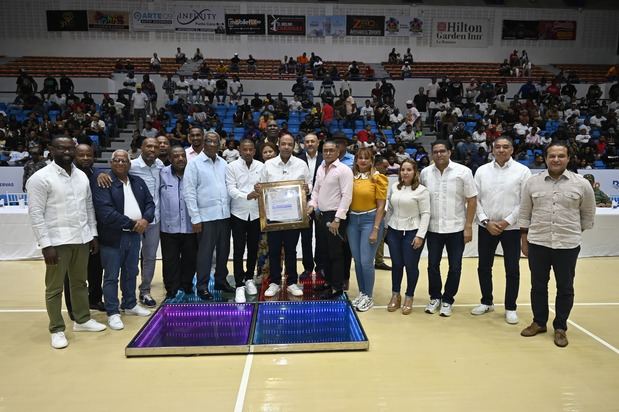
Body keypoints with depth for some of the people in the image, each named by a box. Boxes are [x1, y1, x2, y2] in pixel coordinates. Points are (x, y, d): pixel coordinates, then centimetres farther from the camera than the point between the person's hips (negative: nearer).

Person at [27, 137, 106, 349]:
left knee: (80, 282, 17)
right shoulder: (40, 178, -9)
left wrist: (93, 234, 10)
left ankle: (82, 320, 31)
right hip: (57, 241, -5)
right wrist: (46, 245, -16)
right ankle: (57, 329, 19)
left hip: (81, 239, 6)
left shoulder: (82, 176, 9)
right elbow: (35, 213, -12)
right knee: (54, 287, 6)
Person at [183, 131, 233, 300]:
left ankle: (221, 281, 28)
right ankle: (202, 286, 14)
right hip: (206, 216, -5)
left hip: (224, 214, 5)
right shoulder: (194, 163, -3)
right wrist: (195, 218, -11)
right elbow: (189, 192, -7)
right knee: (205, 252, 1)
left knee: (223, 250, 13)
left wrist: (229, 208, 5)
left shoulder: (223, 163, 11)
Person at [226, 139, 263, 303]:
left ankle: (249, 279, 29)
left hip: (256, 213, 3)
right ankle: (239, 285, 5)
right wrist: (246, 196, -26)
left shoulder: (261, 166, 4)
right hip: (238, 214, -2)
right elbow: (230, 189, -11)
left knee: (253, 249, 12)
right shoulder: (232, 166, -4)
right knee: (238, 251, -1)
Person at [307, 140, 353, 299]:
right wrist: (312, 205, 0)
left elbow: (346, 196, -16)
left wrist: (337, 219, -19)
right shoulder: (320, 168, 11)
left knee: (336, 253, 2)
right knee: (324, 252, 16)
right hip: (320, 215, 7)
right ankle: (328, 281, 31)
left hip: (334, 216, -7)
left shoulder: (344, 170, -12)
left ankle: (337, 287, 16)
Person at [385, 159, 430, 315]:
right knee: (396, 264, 10)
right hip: (394, 231, 4)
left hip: (412, 232, -4)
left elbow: (425, 214, -9)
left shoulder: (421, 190, -7)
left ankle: (409, 297, 21)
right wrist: (385, 227, 11)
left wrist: (420, 235, -14)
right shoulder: (394, 187, 8)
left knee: (411, 265, 4)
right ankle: (395, 295, 26)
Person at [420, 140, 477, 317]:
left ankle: (447, 300, 23)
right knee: (433, 265, 10)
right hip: (433, 228, 2)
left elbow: (472, 200, -5)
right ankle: (435, 297, 28)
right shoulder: (425, 173, 0)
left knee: (455, 267, 7)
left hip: (456, 228, -2)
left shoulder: (463, 171, -7)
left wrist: (468, 226, -9)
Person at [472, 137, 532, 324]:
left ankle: (510, 308, 20)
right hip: (486, 227, 3)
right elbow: (476, 200, 2)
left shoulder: (522, 171, -3)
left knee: (512, 270, 5)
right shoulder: (482, 170, 3)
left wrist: (507, 222, -12)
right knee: (483, 267, 11)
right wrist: (486, 221, -8)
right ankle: (486, 302, 29)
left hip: (512, 227, -2)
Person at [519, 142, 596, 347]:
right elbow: (524, 213, 6)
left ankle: (560, 327, 25)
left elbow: (588, 214, 10)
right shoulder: (532, 182, 0)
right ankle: (539, 322, 28)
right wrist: (524, 239, 6)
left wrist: (574, 231, 13)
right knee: (538, 285, 12)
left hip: (568, 245, -1)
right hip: (537, 243, 1)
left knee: (565, 288, 10)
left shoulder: (581, 184, -3)